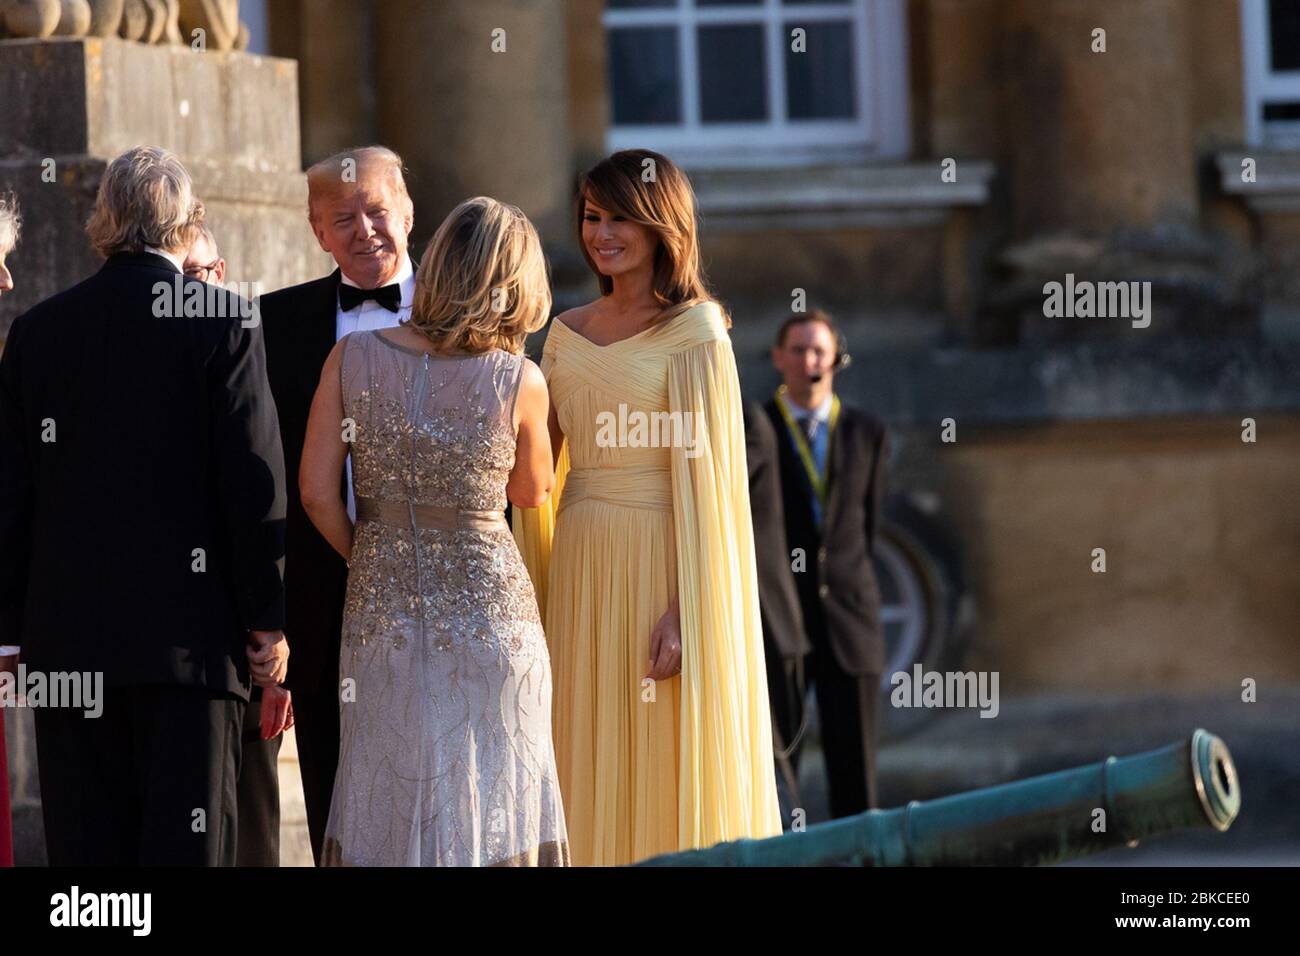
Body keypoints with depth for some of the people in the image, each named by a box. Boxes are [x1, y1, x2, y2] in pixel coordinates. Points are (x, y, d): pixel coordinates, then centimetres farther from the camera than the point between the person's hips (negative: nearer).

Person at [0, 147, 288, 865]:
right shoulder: (221, 323, -4)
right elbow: (254, 477, -7)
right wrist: (267, 618, 0)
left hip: (68, 631, 3)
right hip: (188, 628, -3)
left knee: (86, 840, 7)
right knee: (186, 836, -2)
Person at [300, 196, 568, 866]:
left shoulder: (353, 358, -7)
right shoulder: (519, 381, -11)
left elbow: (317, 493, -6)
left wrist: (366, 558, 12)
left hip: (381, 609, 2)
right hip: (490, 605, -2)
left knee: (387, 812, 11)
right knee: (486, 807, 9)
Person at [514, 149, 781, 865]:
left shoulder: (692, 330, -6)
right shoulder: (568, 332, 12)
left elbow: (702, 475, -12)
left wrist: (686, 612, -18)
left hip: (659, 568, -6)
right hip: (581, 575, 6)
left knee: (666, 780, -1)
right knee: (591, 777, 7)